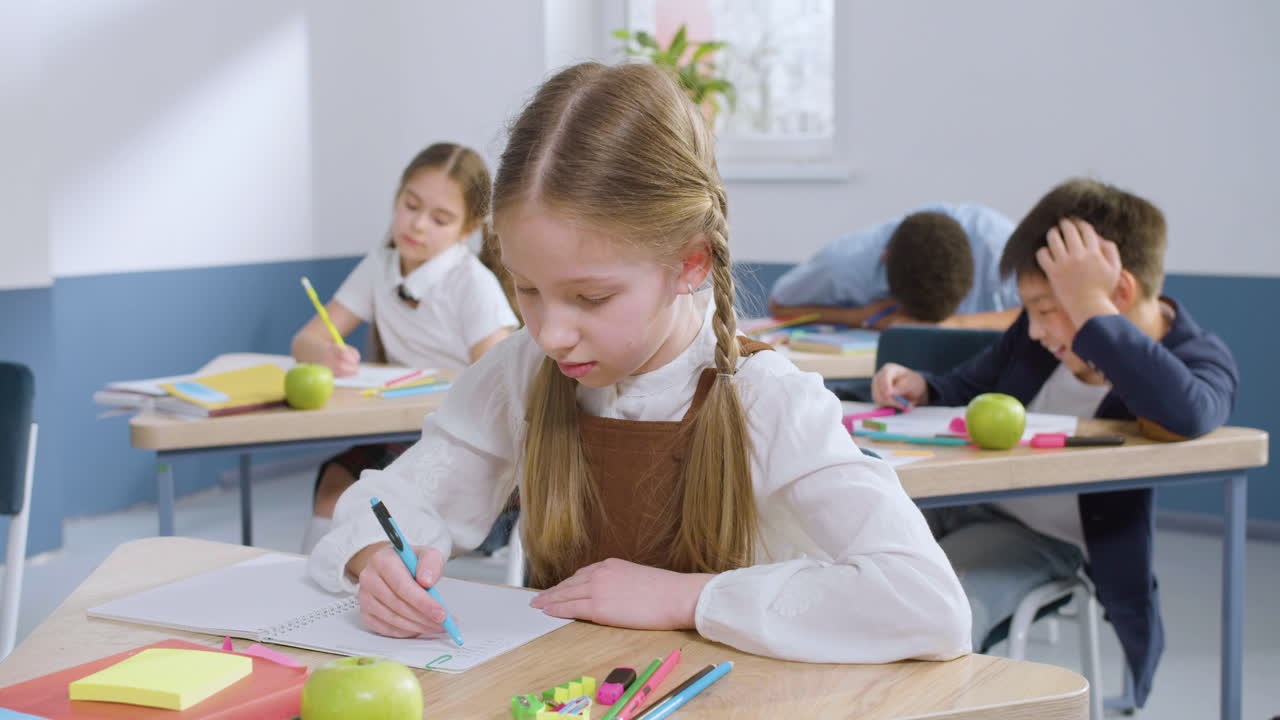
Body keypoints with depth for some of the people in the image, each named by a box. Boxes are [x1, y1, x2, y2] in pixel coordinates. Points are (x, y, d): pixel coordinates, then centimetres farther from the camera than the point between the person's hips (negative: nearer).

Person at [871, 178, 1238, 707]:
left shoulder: (1201, 360, -15)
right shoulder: (1042, 331, 1)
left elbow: (1188, 415, -41)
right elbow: (970, 387, 18)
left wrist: (1090, 307, -37)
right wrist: (922, 390, -6)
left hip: (1046, 540, -6)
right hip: (956, 499, 6)